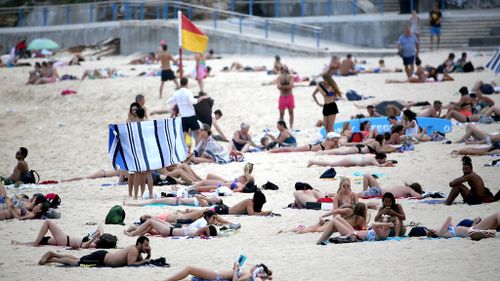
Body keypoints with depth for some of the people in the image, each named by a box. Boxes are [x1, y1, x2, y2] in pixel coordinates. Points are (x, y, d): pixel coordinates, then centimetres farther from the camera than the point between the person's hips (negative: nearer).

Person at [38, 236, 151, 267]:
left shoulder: (135, 249, 6)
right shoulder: (133, 250, -22)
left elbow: (140, 260, 17)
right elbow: (130, 264, -31)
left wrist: (147, 258, -2)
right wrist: (144, 261, -22)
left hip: (103, 255, 9)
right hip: (100, 259, -9)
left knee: (76, 259, 17)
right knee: (74, 262, -3)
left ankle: (52, 254, 23)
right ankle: (51, 259, 5)